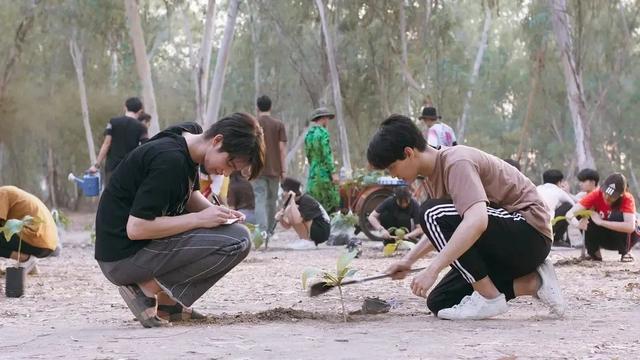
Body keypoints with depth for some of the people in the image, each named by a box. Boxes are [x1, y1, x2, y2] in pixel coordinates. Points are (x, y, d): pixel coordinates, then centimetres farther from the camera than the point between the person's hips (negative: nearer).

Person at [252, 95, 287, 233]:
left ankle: (262, 230, -22)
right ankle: (270, 230, 20)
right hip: (274, 169, 2)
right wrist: (283, 170, 3)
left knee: (260, 200, -8)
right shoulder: (279, 124, 3)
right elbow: (282, 148, 0)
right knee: (271, 200, 14)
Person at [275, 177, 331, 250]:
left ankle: (308, 242, -14)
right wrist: (280, 218, -12)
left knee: (290, 211, -21)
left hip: (322, 232, -9)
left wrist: (292, 199, -30)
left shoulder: (306, 200, -19)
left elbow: (297, 220, -36)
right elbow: (287, 226, 10)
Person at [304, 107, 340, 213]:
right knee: (332, 204, -1)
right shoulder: (323, 133, -11)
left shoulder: (308, 135, 11)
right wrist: (333, 172, -16)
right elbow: (327, 155, -16)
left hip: (313, 174, 7)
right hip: (325, 173, -7)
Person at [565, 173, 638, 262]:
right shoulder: (596, 195, -22)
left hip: (625, 237, -2)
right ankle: (594, 253, -7)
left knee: (618, 215, -32)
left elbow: (630, 227, -44)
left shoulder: (627, 199, -28)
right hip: (605, 238, 2)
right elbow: (570, 213, -29)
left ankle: (625, 253, -14)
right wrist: (577, 224, -52)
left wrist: (601, 222, -46)